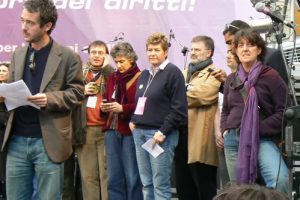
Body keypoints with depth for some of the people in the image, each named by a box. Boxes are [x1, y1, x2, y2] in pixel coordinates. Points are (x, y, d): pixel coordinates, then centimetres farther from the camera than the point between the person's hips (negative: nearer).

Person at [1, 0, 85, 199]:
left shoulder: (68, 56, -2)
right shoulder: (18, 54, 13)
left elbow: (77, 93, -3)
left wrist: (50, 99, -19)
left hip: (48, 141, -4)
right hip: (17, 140, 5)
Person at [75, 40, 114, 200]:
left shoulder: (112, 73, 6)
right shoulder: (81, 74, 14)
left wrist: (106, 67, -8)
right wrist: (82, 92, -2)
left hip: (106, 129, -3)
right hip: (85, 130, 3)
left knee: (107, 174, -5)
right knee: (88, 175, 4)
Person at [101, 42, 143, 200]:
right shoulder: (112, 78, 15)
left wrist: (123, 108, -18)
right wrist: (105, 107, 1)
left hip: (131, 131, -6)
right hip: (112, 131, 6)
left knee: (132, 177, -2)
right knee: (113, 177, 8)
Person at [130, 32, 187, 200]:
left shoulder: (173, 72, -6)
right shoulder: (145, 74, 18)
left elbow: (179, 109, -12)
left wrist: (163, 132, -16)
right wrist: (133, 121, 9)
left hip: (161, 134, -7)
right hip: (140, 132, 7)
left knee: (160, 185, -6)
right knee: (146, 184, 9)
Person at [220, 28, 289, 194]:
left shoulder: (270, 76, -3)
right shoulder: (231, 79, 14)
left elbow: (283, 111, -8)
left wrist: (259, 129, -14)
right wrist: (225, 130, 7)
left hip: (262, 139, -5)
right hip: (233, 140, 6)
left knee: (279, 178, -33)